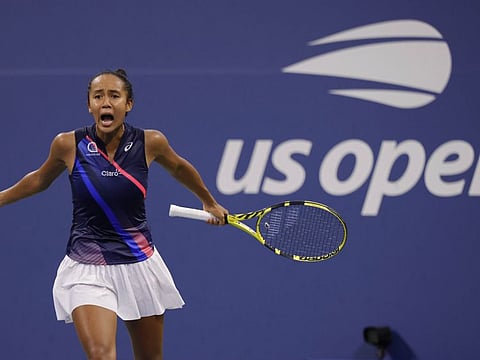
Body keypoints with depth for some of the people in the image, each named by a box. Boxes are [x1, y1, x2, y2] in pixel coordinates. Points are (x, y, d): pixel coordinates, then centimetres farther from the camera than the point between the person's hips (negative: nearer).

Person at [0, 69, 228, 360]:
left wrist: (209, 202, 29)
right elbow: (40, 179, 12)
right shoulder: (68, 145, -10)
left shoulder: (150, 142, -8)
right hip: (86, 268, -2)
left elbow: (179, 168, 15)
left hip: (140, 264, 2)